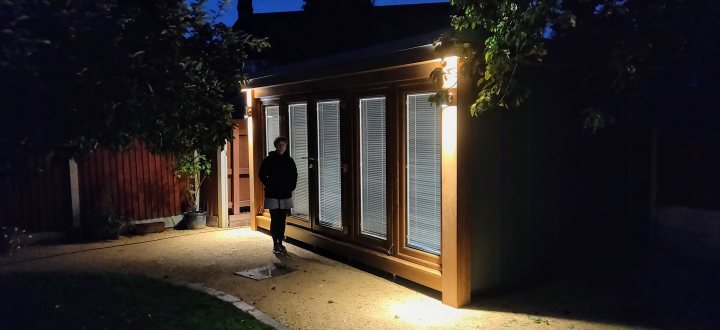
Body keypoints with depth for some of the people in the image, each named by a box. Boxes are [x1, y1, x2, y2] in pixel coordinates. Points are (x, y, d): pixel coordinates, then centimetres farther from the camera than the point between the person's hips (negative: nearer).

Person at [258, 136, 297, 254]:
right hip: (272, 196, -2)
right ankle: (275, 244, 5)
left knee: (282, 220, 6)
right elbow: (262, 176, 0)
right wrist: (269, 186, -6)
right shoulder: (268, 160, -1)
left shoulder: (289, 161, 6)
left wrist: (291, 188, 0)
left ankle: (280, 243, 15)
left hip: (286, 196, 2)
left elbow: (294, 176, 12)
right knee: (274, 220, -2)